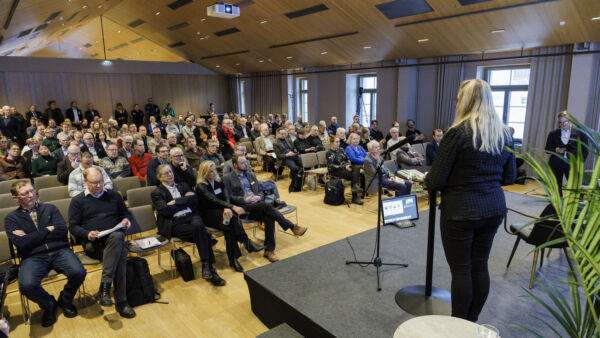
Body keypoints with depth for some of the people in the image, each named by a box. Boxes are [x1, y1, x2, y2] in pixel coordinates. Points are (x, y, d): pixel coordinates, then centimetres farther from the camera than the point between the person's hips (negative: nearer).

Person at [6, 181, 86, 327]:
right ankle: (49, 305, 4)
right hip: (33, 257, -1)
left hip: (59, 251, 1)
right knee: (26, 285, -32)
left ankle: (65, 300, 8)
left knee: (78, 273, -27)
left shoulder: (50, 208, 16)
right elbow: (20, 243, -5)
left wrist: (31, 237, -1)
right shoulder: (11, 218, 12)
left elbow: (62, 230, 0)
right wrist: (47, 230, -2)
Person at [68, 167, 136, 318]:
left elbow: (124, 212, 30)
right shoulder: (77, 201, 13)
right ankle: (121, 301, -35)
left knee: (118, 236, -40)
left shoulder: (114, 195, 21)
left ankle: (104, 287, -38)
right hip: (92, 244, -2)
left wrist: (126, 220, 4)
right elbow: (73, 226, 9)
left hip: (115, 238, 2)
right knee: (120, 253, -37)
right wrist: (87, 234, -12)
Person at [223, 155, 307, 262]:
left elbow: (260, 192, 21)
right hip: (243, 208, -5)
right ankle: (293, 227, -22)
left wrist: (258, 197, -3)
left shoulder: (251, 175, 22)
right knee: (267, 206, -30)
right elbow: (229, 198, -5)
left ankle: (269, 250, -22)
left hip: (257, 205, 5)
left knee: (269, 217, -28)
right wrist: (245, 200, -15)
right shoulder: (227, 178, 4)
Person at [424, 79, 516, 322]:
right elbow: (509, 177, 12)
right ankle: (472, 323, 32)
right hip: (494, 208, 7)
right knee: (480, 266, 17)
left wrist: (426, 181, 5)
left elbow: (435, 181, -15)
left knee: (461, 269, 6)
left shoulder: (458, 133, -15)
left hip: (461, 210, -6)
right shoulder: (504, 134, 5)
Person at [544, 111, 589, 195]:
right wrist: (556, 150, -11)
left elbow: (585, 150, 8)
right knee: (557, 187, 4)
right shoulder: (553, 134, 8)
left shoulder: (579, 133, 6)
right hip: (556, 164, 1)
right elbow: (547, 149, 9)